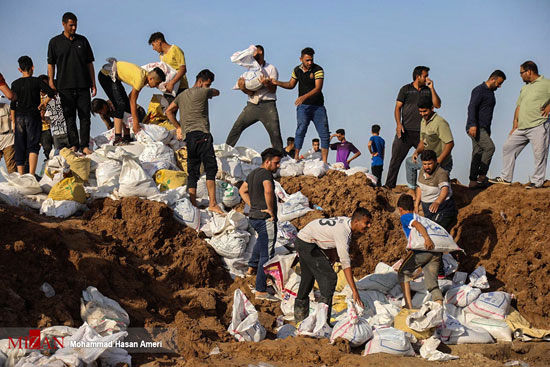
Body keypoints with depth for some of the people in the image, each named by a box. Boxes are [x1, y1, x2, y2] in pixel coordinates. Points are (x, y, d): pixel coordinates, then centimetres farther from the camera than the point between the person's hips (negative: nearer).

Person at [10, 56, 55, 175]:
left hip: (19, 117, 2)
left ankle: (21, 176, 10)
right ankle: (31, 174, -21)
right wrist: (44, 103, 4)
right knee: (33, 146, -5)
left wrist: (14, 121, 11)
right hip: (33, 116, -2)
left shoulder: (15, 84, 2)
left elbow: (13, 105, 3)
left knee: (20, 148, 9)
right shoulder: (37, 81, -4)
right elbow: (51, 93, -12)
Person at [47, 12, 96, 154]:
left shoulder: (82, 40, 11)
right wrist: (51, 83, -3)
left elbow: (89, 63, 13)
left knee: (85, 116, -2)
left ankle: (85, 145, 1)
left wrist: (93, 84, 9)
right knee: (69, 117, 0)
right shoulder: (55, 42, 5)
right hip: (65, 87, -1)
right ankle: (74, 145, 4)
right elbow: (51, 64, 6)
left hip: (83, 86, 2)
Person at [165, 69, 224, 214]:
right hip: (201, 134, -8)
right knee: (211, 168, -11)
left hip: (188, 137, 8)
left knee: (193, 172, 8)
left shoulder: (182, 95, 21)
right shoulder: (203, 92, 0)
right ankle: (212, 203, -21)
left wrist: (178, 127, 25)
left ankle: (192, 205, 4)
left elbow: (169, 111, 25)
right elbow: (217, 92, 19)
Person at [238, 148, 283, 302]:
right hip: (266, 219, -10)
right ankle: (260, 290, -6)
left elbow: (242, 190, 26)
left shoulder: (253, 173, 12)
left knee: (262, 239, 39)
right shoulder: (266, 174, -17)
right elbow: (268, 191, -36)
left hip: (253, 217, 10)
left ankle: (252, 267, 50)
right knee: (267, 255, -6)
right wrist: (270, 209, -23)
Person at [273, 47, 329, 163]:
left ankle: (324, 161, 5)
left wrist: (304, 96, -31)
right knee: (301, 128, -20)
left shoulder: (318, 70, -9)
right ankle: (296, 156, -17)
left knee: (324, 134, -2)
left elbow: (318, 88, -19)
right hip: (303, 106, 1)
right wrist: (278, 83, 2)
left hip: (318, 106, -1)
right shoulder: (297, 70, 5)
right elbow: (291, 85, 19)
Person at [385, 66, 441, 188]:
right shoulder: (406, 89, 6)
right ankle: (389, 185, 3)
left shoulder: (428, 91, 13)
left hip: (423, 132, 2)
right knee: (396, 158, -2)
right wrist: (399, 124, -11)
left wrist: (432, 88, -5)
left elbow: (437, 105, 1)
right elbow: (398, 108, 3)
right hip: (406, 131, -2)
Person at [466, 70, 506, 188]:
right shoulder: (479, 90, -10)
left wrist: (488, 130, 27)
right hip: (475, 128, -9)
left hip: (483, 128, 9)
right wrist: (472, 125, -30)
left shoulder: (491, 93, 20)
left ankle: (473, 181, 6)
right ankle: (482, 176, -15)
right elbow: (471, 107, -20)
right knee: (489, 147, -19)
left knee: (478, 153, 6)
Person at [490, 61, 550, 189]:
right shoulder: (524, 88, 22)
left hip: (539, 126, -8)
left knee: (539, 154, -6)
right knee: (508, 147, 7)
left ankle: (537, 181, 3)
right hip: (522, 128, 8)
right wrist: (515, 125, 16)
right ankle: (505, 178, 13)